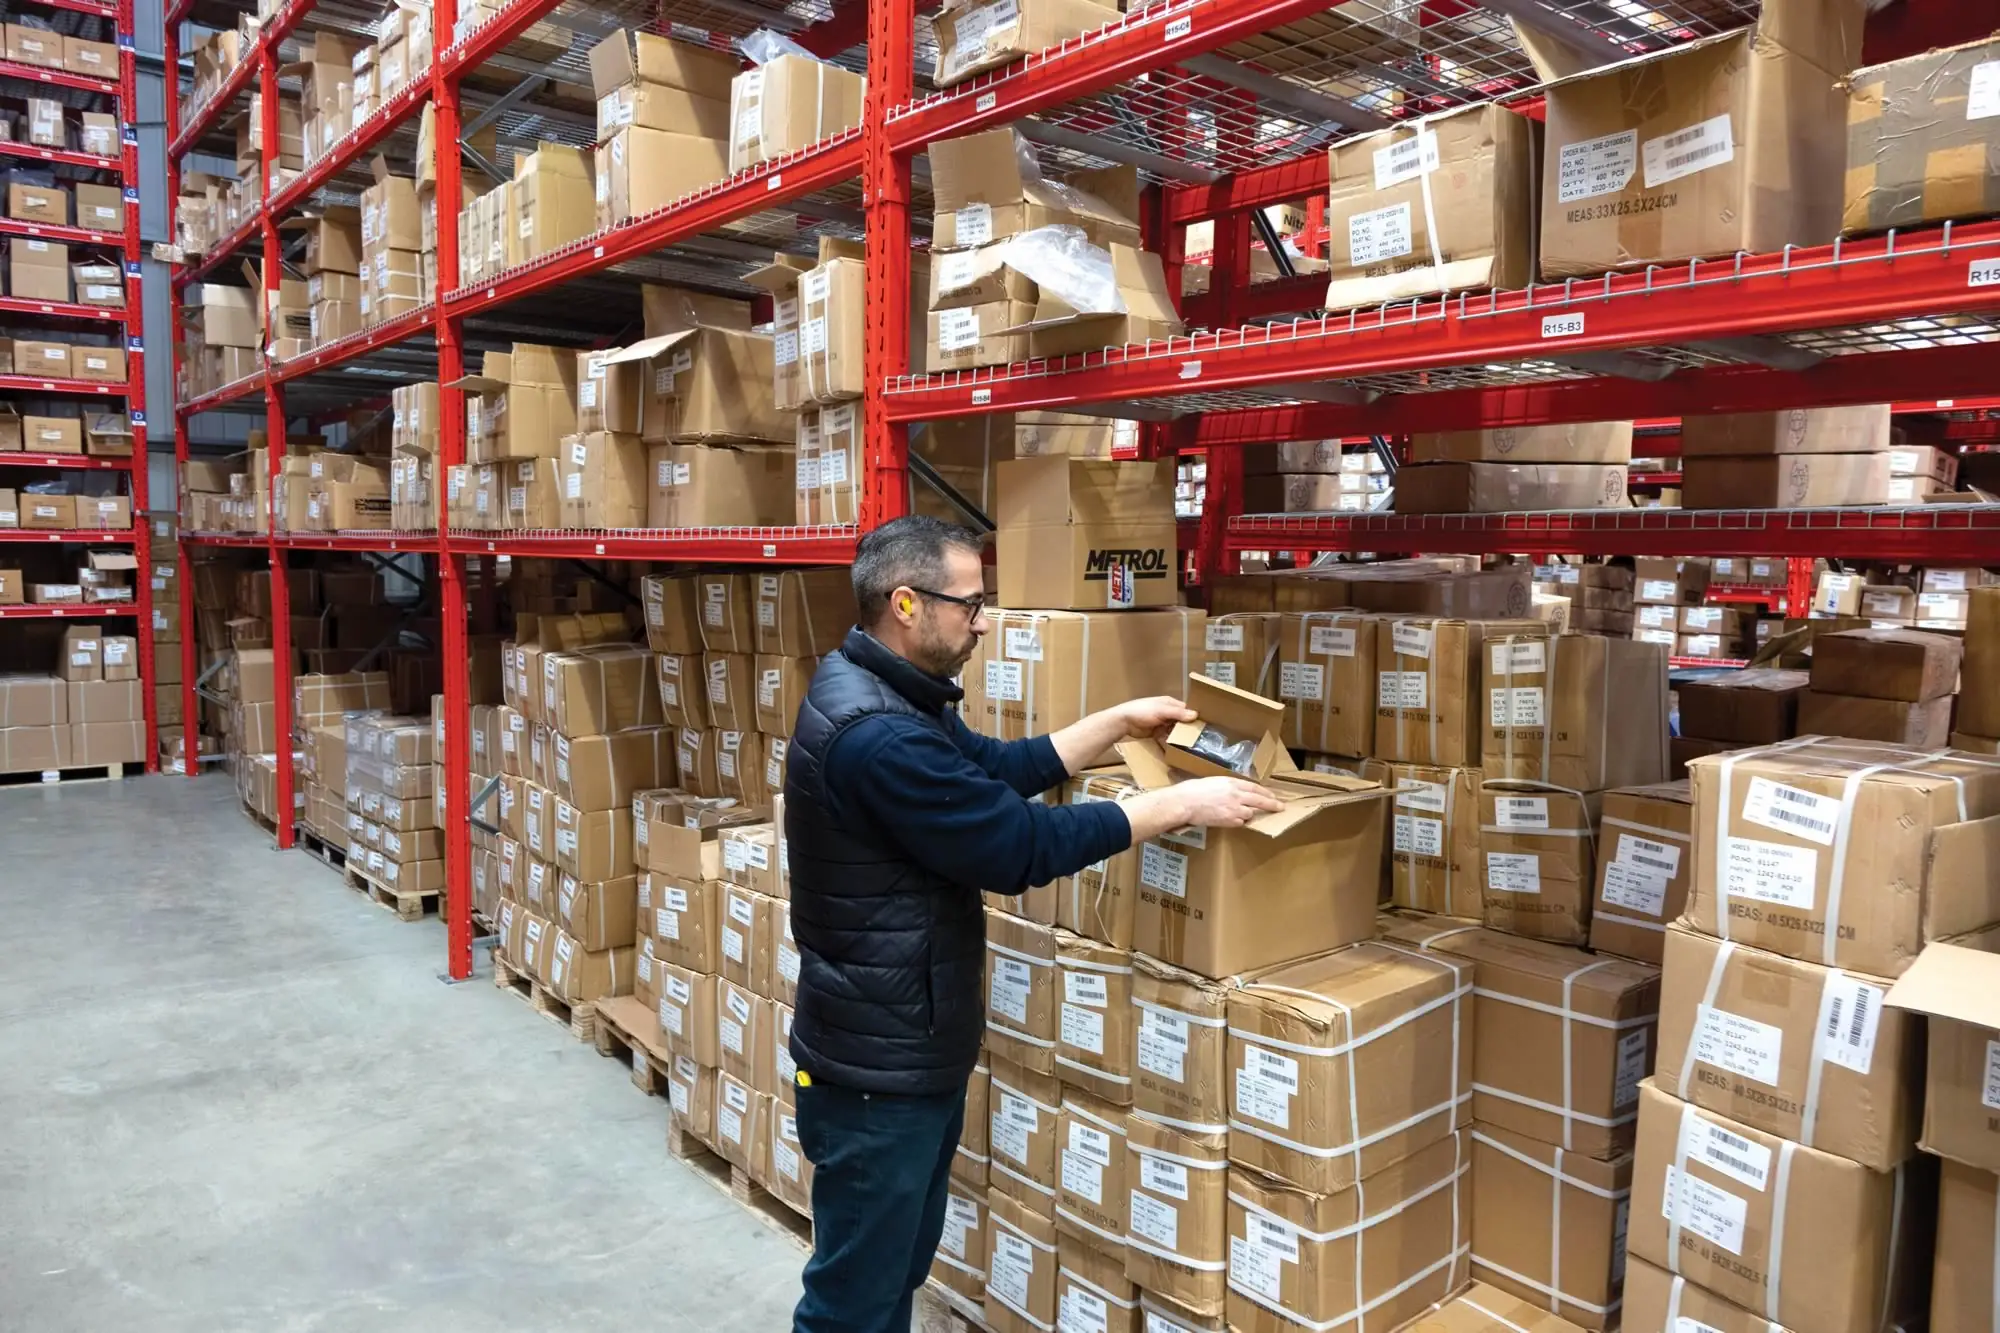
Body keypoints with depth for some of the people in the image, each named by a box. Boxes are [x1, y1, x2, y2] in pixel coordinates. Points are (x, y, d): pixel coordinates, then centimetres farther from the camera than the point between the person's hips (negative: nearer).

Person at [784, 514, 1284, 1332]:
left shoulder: (891, 695, 6)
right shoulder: (875, 735, -29)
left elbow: (994, 767, 16)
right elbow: (1020, 844, -26)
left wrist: (1118, 723, 11)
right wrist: (1179, 805, -18)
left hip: (913, 1049, 10)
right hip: (879, 1067, -10)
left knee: (900, 1267, 24)